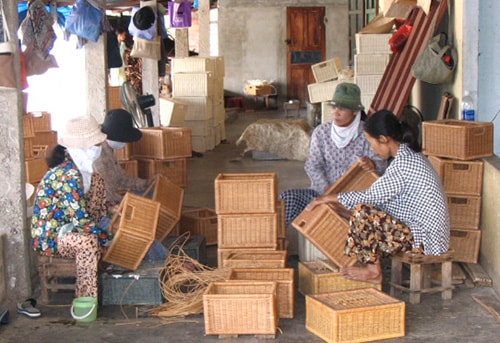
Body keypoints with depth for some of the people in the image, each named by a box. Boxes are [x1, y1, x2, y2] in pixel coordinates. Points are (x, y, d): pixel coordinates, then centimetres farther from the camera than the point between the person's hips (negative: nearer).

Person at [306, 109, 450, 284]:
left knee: (362, 212, -19)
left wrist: (331, 198, -4)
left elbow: (370, 197, -14)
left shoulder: (404, 163, -20)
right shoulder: (410, 155, 10)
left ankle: (372, 271, -4)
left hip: (425, 239, -10)